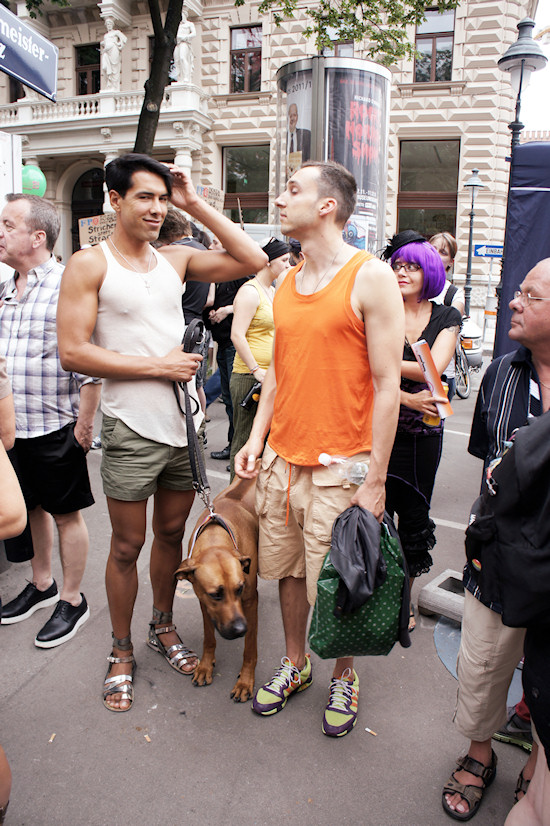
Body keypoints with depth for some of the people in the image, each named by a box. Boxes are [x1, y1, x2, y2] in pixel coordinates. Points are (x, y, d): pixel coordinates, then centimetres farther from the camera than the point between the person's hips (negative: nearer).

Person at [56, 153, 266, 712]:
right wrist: (158, 365, -14)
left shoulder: (176, 260, 7)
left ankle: (163, 628, 39)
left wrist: (197, 207, 0)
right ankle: (121, 652, 29)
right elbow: (72, 352, -13)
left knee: (171, 533, 18)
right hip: (132, 430, -4)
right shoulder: (89, 264, -6)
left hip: (185, 424, 5)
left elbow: (253, 261, 3)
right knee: (127, 546, 8)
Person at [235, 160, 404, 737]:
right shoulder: (287, 282, 10)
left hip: (340, 468, -5)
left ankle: (343, 678, 35)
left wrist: (376, 479, -13)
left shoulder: (370, 277, -10)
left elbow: (386, 384, -12)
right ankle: (295, 664, 40)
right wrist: (256, 438, 6)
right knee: (287, 569, 17)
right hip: (280, 459, 6)